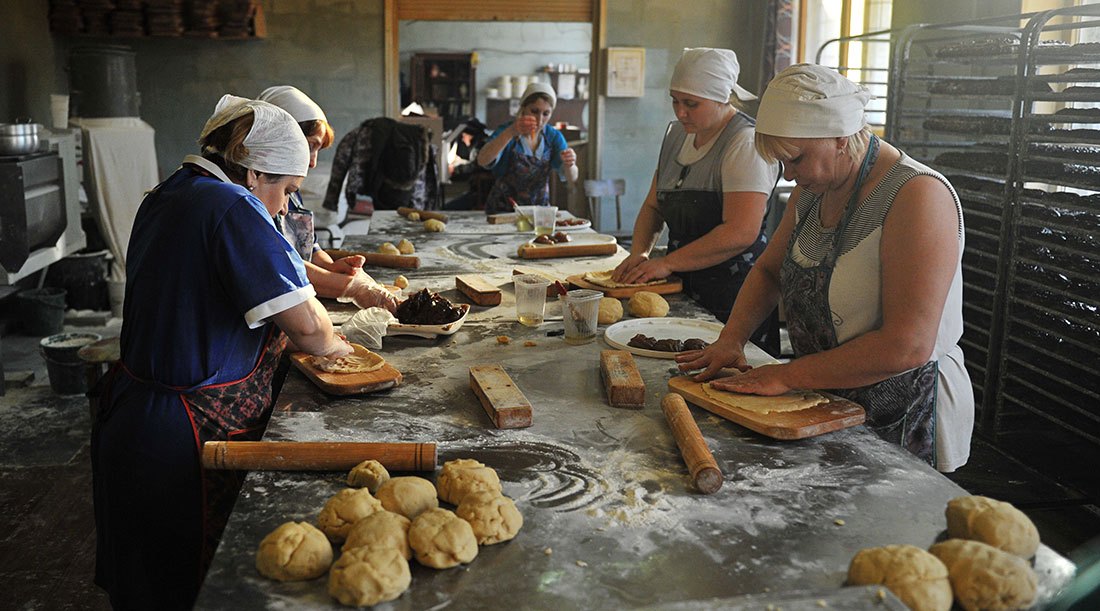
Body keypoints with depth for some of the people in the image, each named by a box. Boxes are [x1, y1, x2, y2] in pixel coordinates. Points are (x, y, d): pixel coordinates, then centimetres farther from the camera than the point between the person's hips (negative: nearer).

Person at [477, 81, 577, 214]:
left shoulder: (554, 137, 2)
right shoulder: (505, 130, -8)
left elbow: (572, 178, -5)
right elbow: (482, 160, -26)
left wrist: (569, 165, -29)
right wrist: (510, 133, -39)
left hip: (539, 212, 4)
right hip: (502, 211, -4)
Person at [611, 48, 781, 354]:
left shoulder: (746, 143, -15)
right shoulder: (677, 134, 11)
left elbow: (741, 233, -23)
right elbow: (653, 206, 17)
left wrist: (667, 263, -19)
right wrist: (639, 254, -2)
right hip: (684, 286, 7)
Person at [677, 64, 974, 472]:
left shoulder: (919, 196, -22)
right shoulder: (814, 189, 5)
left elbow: (908, 347, -28)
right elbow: (769, 270, 18)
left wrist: (787, 376, -22)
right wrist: (731, 340, -1)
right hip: (826, 404, 7)